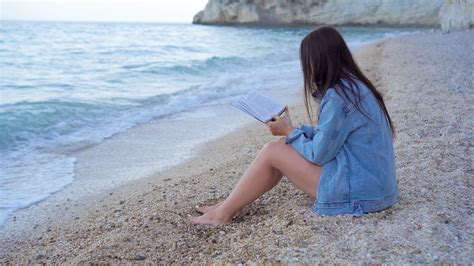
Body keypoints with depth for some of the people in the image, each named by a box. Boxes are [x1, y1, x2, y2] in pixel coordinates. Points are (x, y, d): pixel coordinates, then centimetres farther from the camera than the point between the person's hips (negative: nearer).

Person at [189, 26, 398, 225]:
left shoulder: (338, 96, -22)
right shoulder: (355, 85, 9)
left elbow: (319, 154, -17)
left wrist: (289, 131, -2)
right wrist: (293, 129, 10)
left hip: (358, 190, -10)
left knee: (273, 151, -6)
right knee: (286, 145, 12)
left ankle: (223, 213, 6)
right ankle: (231, 204, 17)